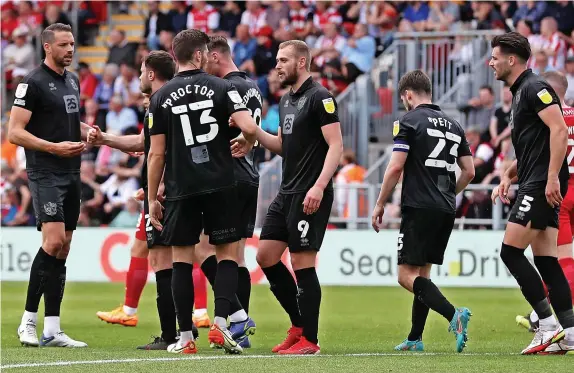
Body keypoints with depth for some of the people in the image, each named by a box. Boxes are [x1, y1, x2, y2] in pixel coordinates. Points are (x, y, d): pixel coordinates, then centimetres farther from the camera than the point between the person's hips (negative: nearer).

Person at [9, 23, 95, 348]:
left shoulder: (72, 81, 15)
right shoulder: (33, 83, -9)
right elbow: (15, 132, -13)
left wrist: (85, 133, 8)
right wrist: (54, 147, -21)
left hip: (72, 174, 8)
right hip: (45, 174, -8)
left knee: (62, 249, 5)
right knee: (53, 241, -19)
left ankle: (52, 330, 7)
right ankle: (29, 321, -10)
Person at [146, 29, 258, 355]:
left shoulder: (161, 97, 4)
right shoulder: (221, 87, -1)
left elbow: (156, 153, 3)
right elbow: (249, 127, -13)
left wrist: (152, 198, 9)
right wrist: (248, 145, 11)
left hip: (180, 190, 1)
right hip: (220, 186, -1)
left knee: (182, 260, 5)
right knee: (228, 254, 7)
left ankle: (186, 337, 3)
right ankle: (221, 322, -8)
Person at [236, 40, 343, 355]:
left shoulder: (319, 97, -11)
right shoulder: (286, 101, 16)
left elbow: (336, 145, -16)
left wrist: (319, 186, -25)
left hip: (309, 196, -9)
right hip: (287, 192, 9)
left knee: (302, 262, -7)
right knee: (266, 256, 8)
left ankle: (309, 339, 0)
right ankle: (299, 325, 17)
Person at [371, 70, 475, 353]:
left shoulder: (409, 121, -6)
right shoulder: (453, 125, 15)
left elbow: (396, 167, -13)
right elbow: (469, 172, 15)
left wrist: (380, 204, -4)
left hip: (419, 208, -7)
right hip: (446, 210, 7)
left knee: (407, 275, -8)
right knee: (422, 273, 15)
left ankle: (453, 315, -28)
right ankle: (415, 339, 14)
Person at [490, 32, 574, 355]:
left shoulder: (534, 88, -10)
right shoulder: (520, 93, 21)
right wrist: (509, 177, 17)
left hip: (542, 185, -10)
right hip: (535, 185, 10)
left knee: (511, 251, -11)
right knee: (545, 259, 6)